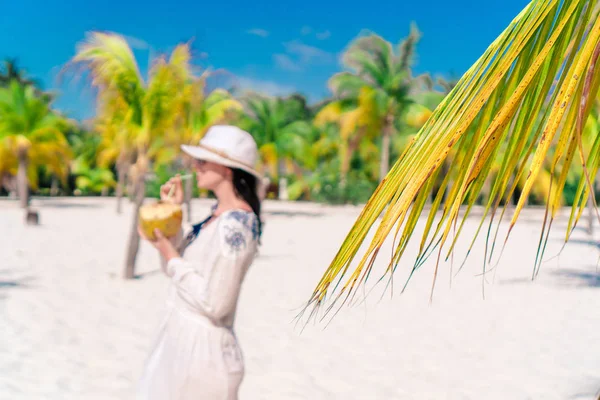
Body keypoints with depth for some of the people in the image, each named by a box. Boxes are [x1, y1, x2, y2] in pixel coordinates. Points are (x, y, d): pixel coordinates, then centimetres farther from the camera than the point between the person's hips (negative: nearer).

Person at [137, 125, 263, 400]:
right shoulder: (218, 214, 5)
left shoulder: (235, 225, -23)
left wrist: (168, 252, -17)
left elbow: (214, 304, -25)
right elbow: (173, 269, 10)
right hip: (182, 338, 9)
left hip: (201, 348, -9)